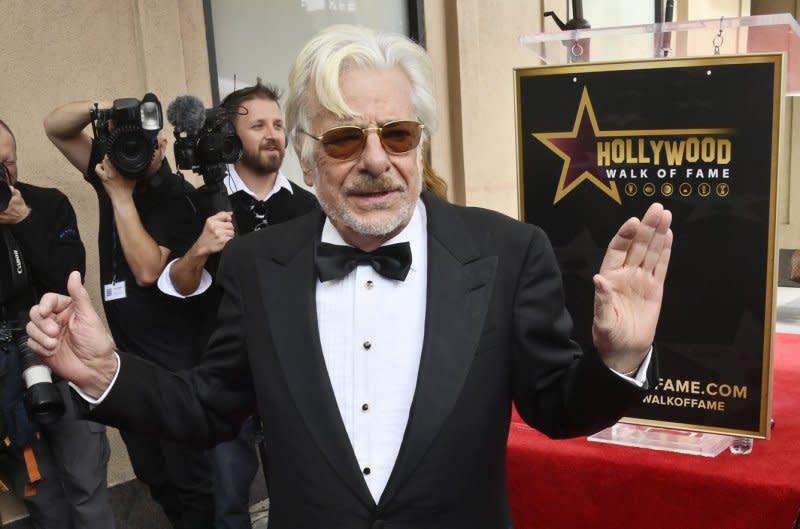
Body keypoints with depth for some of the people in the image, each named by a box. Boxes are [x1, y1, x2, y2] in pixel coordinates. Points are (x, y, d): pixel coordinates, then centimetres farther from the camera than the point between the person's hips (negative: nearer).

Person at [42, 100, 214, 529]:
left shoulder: (180, 198, -15)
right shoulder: (113, 170, 5)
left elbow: (149, 271, -23)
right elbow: (54, 126, 10)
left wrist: (121, 195, -21)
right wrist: (101, 108, -10)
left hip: (175, 363, -7)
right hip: (127, 358, 7)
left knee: (190, 480, 2)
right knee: (153, 477, 18)